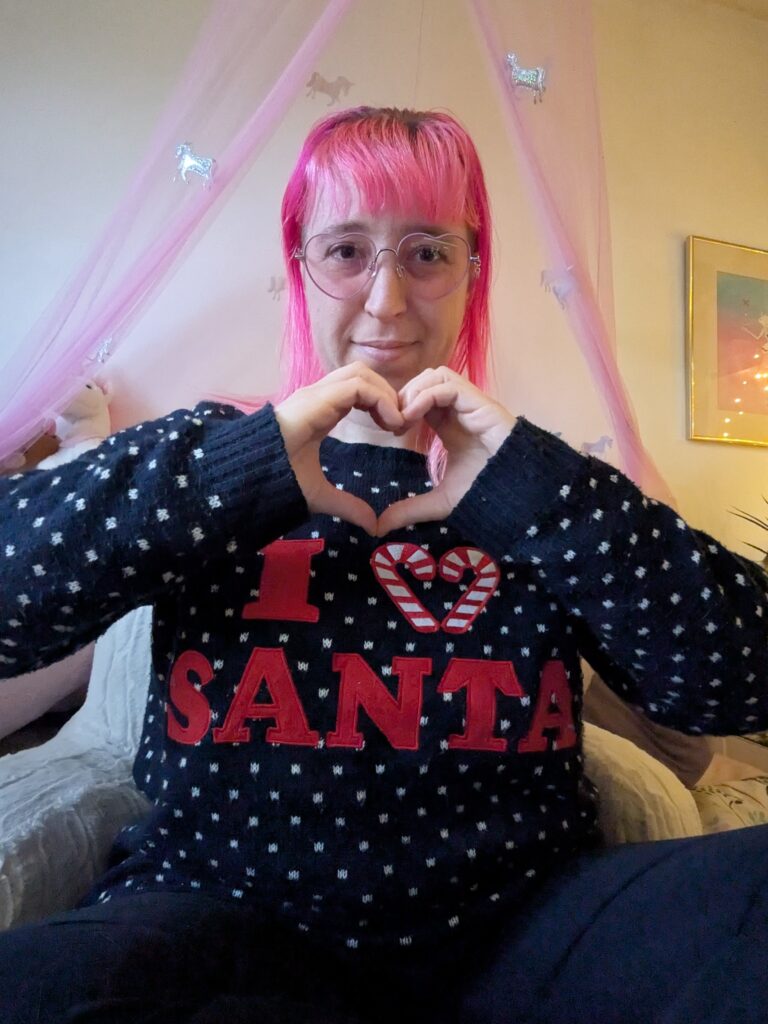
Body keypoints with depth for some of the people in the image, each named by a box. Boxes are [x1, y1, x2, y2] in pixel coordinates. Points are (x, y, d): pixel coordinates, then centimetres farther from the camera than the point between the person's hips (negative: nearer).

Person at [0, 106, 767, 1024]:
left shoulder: (526, 481, 4)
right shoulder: (218, 456, 4)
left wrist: (535, 491, -17)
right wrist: (242, 474, -19)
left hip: (509, 916, 0)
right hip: (226, 907, 2)